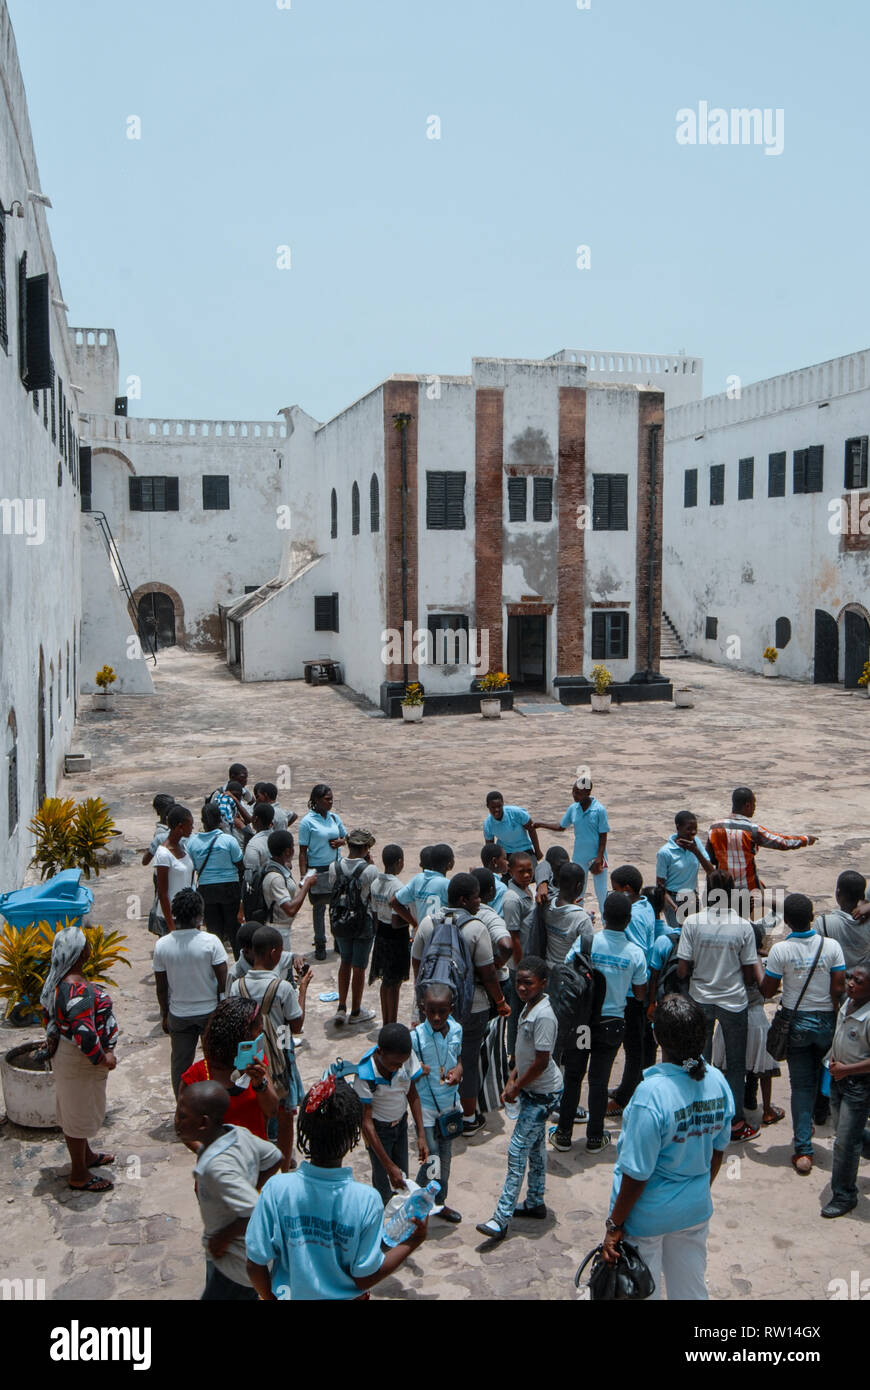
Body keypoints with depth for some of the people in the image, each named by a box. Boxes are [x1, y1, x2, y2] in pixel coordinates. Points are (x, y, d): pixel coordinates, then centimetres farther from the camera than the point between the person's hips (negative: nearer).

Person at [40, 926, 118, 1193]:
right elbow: (84, 1034, -36)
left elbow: (50, 1016, 12)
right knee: (79, 1113, 7)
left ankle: (86, 1155, 46)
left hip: (64, 1054, 10)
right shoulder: (78, 990, -33)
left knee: (76, 1109, 25)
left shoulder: (59, 981, -2)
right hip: (79, 1063, -10)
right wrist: (103, 1059, -21)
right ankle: (78, 1176, 22)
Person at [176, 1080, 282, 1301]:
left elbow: (257, 1214, -34)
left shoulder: (217, 1167, -33)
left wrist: (222, 1239, -20)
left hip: (234, 1266, -9)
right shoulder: (240, 1134, -8)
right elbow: (274, 1158, 8)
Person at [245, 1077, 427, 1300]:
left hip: (291, 1294, 1)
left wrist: (270, 1297, 6)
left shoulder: (277, 1189, -24)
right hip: (345, 1295, 0)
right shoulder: (366, 1200, -25)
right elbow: (365, 1277, -15)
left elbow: (255, 1265, -14)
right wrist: (414, 1241, -6)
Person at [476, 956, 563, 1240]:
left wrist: (516, 1087, -15)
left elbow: (541, 1061, -25)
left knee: (518, 1150, -8)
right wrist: (513, 1078, 7)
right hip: (532, 1090, 10)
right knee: (535, 1146, 20)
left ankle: (502, 1219, -5)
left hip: (541, 1093, -10)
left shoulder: (543, 1016, -26)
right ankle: (535, 1203, 34)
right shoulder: (529, 1007, 4)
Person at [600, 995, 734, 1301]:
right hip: (696, 1208, 5)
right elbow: (718, 1149, 4)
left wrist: (614, 1226, -10)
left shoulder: (652, 1093, -31)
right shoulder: (717, 1081, -12)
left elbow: (636, 1174, -23)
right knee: (691, 1290, 23)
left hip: (648, 1216, -5)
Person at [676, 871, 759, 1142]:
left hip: (700, 1000, 1)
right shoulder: (743, 927, -13)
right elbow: (749, 975, -8)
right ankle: (736, 1123, 21)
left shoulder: (692, 922, -13)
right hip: (734, 1001, -1)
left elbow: (682, 970, -11)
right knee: (735, 1064, 14)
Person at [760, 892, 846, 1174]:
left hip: (796, 1023, -1)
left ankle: (803, 1150, 4)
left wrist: (761, 974, 10)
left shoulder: (780, 950, -16)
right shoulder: (831, 946, -12)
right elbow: (839, 989, -12)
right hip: (826, 1021, 1)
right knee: (825, 1077, 23)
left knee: (801, 1085, 6)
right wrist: (836, 1018, 3)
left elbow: (767, 991, -9)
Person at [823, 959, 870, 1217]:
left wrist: (846, 1069, -21)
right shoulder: (847, 1003, 0)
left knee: (846, 1141, -1)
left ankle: (844, 1195, 16)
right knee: (844, 1132, 21)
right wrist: (833, 1059, 5)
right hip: (838, 1079, 8)